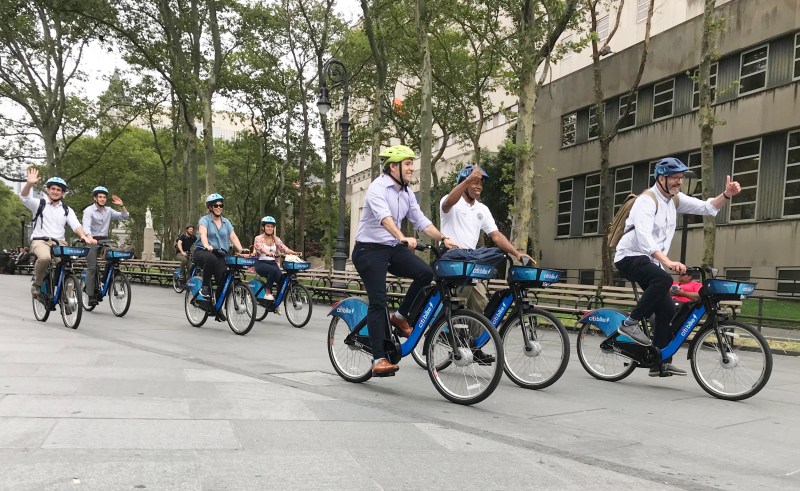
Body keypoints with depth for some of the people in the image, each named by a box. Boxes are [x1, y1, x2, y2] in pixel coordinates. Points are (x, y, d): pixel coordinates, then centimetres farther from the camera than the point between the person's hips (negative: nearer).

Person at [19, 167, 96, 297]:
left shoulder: (67, 210, 15)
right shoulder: (39, 204, 9)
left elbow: (75, 224, -1)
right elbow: (24, 197, -10)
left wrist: (84, 236, -23)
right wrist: (29, 183, -31)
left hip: (59, 243, 3)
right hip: (40, 241, -3)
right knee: (45, 257, -36)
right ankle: (37, 284, -10)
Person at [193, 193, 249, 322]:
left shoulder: (226, 222, 14)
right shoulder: (205, 220, 0)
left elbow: (233, 237, 0)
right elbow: (203, 234, -19)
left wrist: (241, 249, -18)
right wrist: (207, 246, -40)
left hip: (220, 254, 4)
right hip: (202, 252, -4)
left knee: (224, 282, -12)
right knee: (211, 258, -41)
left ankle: (217, 309, 6)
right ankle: (205, 286, -19)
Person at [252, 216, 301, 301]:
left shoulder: (276, 239, 12)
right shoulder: (258, 238, 0)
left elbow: (284, 248, -3)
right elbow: (260, 247, -22)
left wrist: (295, 253, -22)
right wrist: (268, 253, -44)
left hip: (273, 263, 4)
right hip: (261, 263, -4)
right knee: (273, 270, -37)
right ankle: (268, 293, -22)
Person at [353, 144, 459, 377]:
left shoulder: (407, 193, 10)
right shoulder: (378, 188, -15)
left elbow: (421, 221, 7)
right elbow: (384, 216, -32)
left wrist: (444, 239, -6)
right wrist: (403, 238, -48)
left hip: (393, 249, 7)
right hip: (369, 250, -7)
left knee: (425, 273, -16)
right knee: (378, 301, -13)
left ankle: (400, 316, 4)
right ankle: (378, 360, -11)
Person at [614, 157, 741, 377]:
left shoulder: (675, 199, 9)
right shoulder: (647, 201, -18)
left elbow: (707, 207, 7)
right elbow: (644, 236, -33)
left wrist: (727, 194, -14)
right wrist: (667, 261, -45)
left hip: (651, 260, 8)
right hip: (630, 257, -8)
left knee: (667, 310, 2)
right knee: (663, 280, -35)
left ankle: (660, 363, 8)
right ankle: (630, 323, -22)